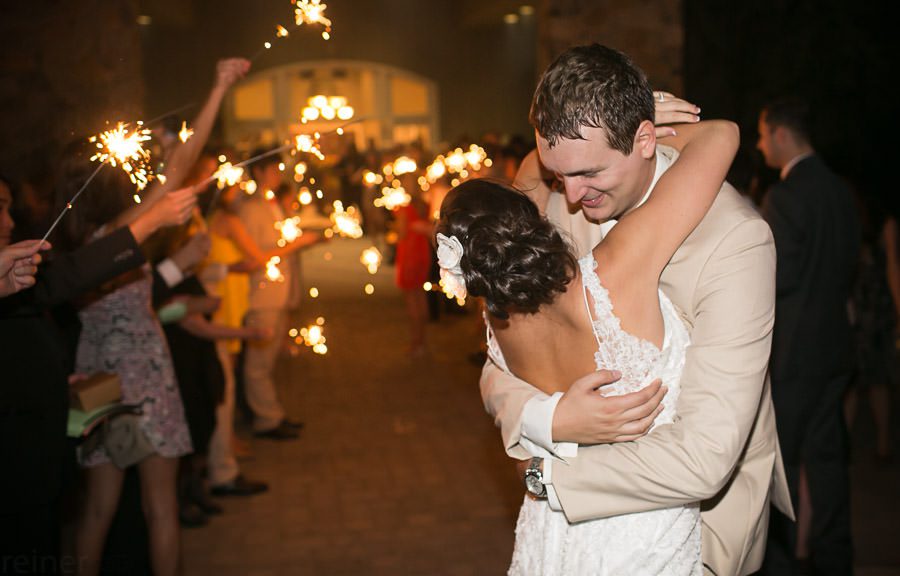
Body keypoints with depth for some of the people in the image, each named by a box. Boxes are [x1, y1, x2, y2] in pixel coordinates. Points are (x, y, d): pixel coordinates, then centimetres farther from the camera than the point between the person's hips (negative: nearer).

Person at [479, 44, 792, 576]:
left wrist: (548, 471, -22)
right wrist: (548, 420, -28)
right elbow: (500, 370, -5)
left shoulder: (736, 238, -27)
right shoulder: (565, 211, -8)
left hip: (706, 502, -4)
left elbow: (703, 459, -32)